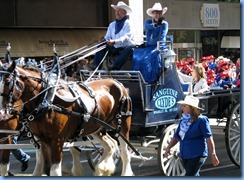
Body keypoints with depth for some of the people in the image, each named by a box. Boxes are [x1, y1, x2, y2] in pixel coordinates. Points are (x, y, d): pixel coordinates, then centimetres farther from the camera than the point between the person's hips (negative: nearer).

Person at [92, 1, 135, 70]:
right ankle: (96, 66, -25)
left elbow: (126, 37, -18)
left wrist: (114, 41, -34)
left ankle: (115, 66, -53)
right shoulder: (112, 25, 16)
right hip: (115, 48, 6)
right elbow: (107, 37, 13)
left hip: (125, 48, -6)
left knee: (129, 49, -37)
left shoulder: (128, 24, -2)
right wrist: (104, 40, -13)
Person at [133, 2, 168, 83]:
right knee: (136, 54, -21)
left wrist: (149, 43, -12)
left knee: (152, 55, -35)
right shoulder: (148, 22, 15)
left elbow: (161, 38, -10)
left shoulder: (164, 24, 3)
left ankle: (153, 78, -34)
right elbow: (147, 26, -11)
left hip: (160, 46, -5)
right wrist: (155, 24, -26)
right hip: (148, 46, 5)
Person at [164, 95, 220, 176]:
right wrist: (168, 148, 2)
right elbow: (176, 137, 15)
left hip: (197, 155, -7)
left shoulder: (201, 120, -11)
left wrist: (213, 155, -15)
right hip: (185, 155, 7)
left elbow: (209, 138, -13)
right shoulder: (183, 120, 9)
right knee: (194, 176, 17)